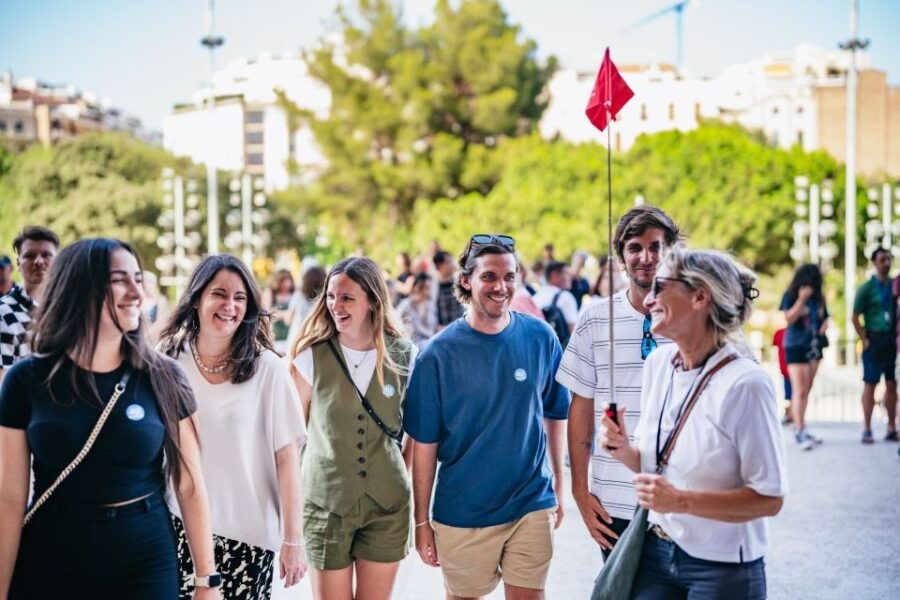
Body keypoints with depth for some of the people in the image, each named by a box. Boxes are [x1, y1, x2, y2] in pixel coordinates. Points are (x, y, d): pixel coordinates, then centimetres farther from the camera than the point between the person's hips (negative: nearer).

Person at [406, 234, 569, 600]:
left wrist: (558, 490, 8)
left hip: (533, 506, 2)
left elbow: (555, 417, 7)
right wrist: (421, 522, -5)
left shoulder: (541, 338, -3)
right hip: (463, 514, -1)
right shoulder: (438, 354, -10)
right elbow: (424, 446, -6)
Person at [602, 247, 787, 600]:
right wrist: (624, 451, -9)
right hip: (656, 553, 6)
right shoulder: (658, 362, 1)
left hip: (722, 569, -6)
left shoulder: (745, 384, -20)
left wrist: (681, 501, -26)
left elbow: (769, 498, -18)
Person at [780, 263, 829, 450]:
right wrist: (801, 300, -24)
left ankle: (801, 429, 20)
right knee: (799, 391, -12)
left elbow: (825, 317, 19)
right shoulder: (790, 296, -7)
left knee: (806, 391, 12)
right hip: (796, 347, -6)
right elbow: (788, 318, -17)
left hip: (814, 346, 6)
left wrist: (824, 325, -4)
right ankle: (799, 432, -13)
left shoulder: (818, 297, 7)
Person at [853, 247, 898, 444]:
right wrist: (865, 339, -9)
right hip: (875, 339, -4)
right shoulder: (867, 288, -3)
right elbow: (855, 318, -3)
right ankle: (867, 430, 5)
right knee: (870, 384, 0)